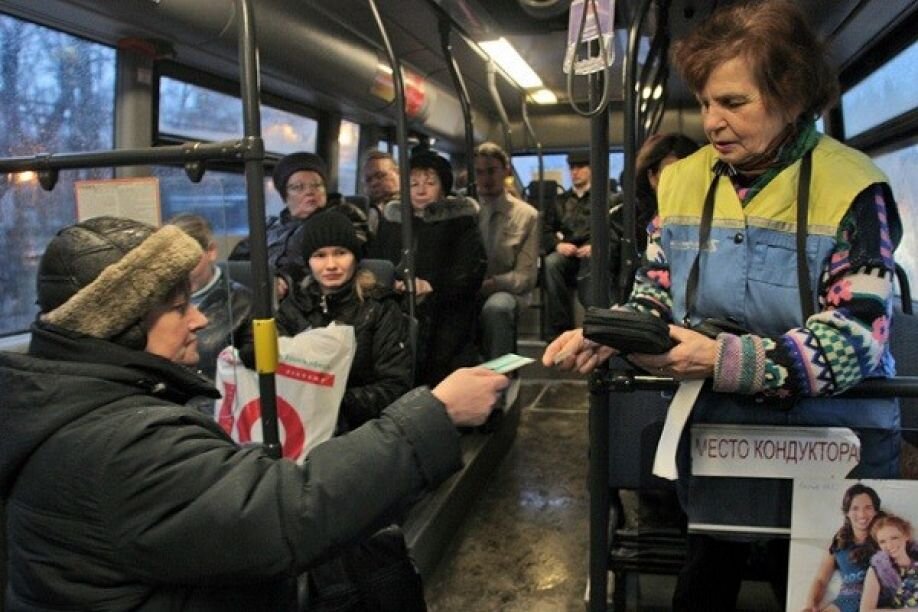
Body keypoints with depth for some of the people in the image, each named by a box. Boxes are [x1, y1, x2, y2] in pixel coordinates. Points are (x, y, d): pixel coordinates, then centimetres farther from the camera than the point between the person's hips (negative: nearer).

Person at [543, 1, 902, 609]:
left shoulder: (853, 186, -14)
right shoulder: (683, 178, -1)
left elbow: (855, 338, -22)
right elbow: (656, 293, 3)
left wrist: (724, 360, -34)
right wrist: (605, 337, -19)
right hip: (710, 432, 4)